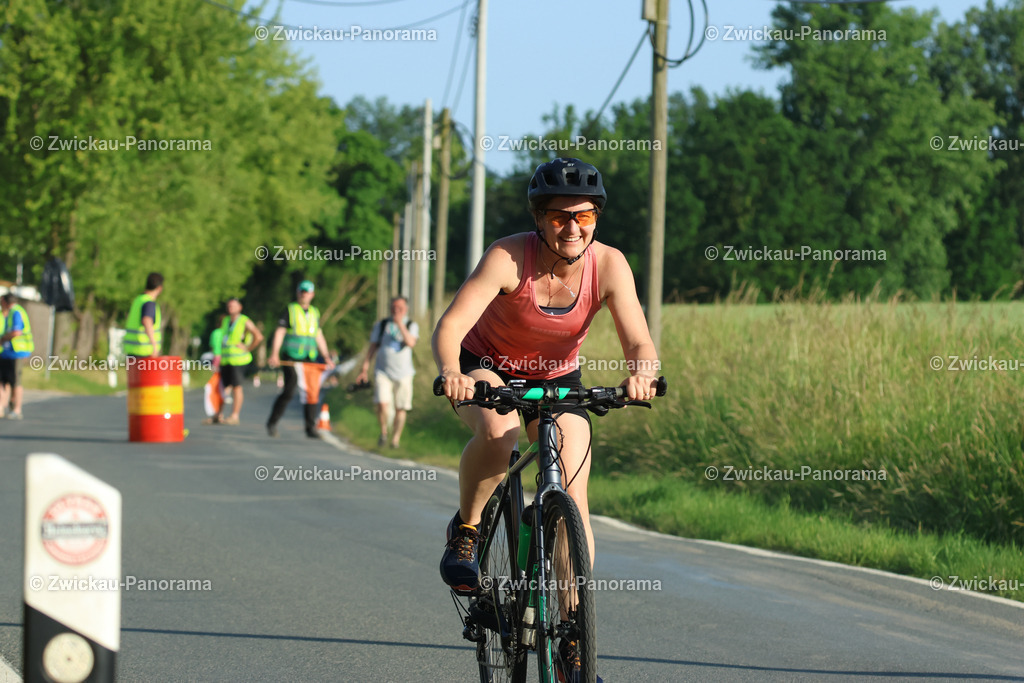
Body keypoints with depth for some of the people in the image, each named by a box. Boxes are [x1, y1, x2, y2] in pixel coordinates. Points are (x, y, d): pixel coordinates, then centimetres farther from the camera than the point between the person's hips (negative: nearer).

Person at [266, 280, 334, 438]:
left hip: (309, 359, 4)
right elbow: (279, 333, -3)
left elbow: (319, 337, 21)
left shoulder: (314, 313, 17)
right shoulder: (290, 310, 3)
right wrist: (274, 354, -15)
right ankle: (272, 423, 1)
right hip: (290, 358, -4)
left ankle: (311, 428, 4)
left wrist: (326, 357, 10)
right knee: (289, 391, -12)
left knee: (312, 392, -3)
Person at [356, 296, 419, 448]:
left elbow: (411, 343, -13)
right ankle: (383, 431, 5)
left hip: (403, 373, 0)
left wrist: (400, 324, -18)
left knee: (400, 408, 1)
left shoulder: (412, 326, 7)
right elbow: (372, 347, 12)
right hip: (383, 372, 0)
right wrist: (364, 368, 6)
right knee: (382, 404, -18)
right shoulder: (381, 325, 10)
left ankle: (395, 439, 14)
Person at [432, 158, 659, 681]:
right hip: (487, 370, -2)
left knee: (572, 500, -12)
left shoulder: (608, 265, -23)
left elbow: (639, 342, -30)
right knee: (499, 430, -37)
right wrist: (451, 373, -59)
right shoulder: (509, 258, -30)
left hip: (558, 381, 3)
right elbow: (450, 327, -38)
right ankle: (465, 531, -10)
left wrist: (640, 372, -53)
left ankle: (571, 636, -4)